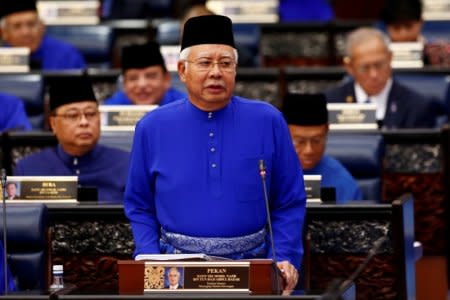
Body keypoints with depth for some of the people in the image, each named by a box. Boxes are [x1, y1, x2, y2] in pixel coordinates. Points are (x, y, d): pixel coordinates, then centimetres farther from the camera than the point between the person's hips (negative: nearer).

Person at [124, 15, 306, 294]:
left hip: (250, 268, 0)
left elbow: (289, 203, 8)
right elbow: (140, 206, 13)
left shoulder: (267, 122, 3)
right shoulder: (153, 128, 5)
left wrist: (285, 261, -6)